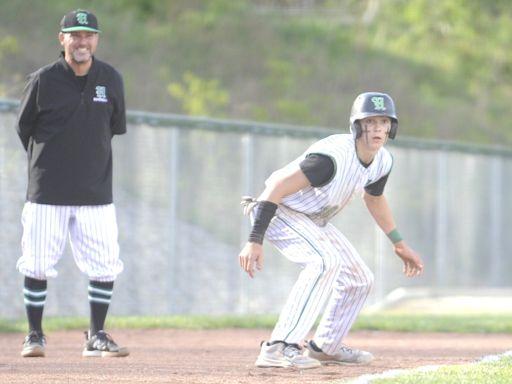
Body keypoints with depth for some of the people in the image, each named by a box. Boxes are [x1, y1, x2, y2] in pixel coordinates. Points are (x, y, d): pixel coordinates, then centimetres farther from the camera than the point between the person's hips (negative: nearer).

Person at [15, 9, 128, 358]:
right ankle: (35, 335, 12)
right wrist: (47, 163, 11)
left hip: (96, 193, 2)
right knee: (37, 264, -1)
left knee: (106, 265, -1)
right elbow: (24, 128, 6)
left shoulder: (112, 80, 2)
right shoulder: (43, 81, -6)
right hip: (47, 193, -2)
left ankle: (97, 336, 11)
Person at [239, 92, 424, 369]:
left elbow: (374, 198, 19)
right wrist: (255, 241, -38)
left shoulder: (382, 162, -5)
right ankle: (278, 348, -36)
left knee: (359, 279, 13)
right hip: (280, 212, -9)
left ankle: (325, 347, 33)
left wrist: (399, 244, 23)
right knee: (326, 260, -32)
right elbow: (278, 187, -33)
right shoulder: (333, 155, -32)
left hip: (314, 221, 9)